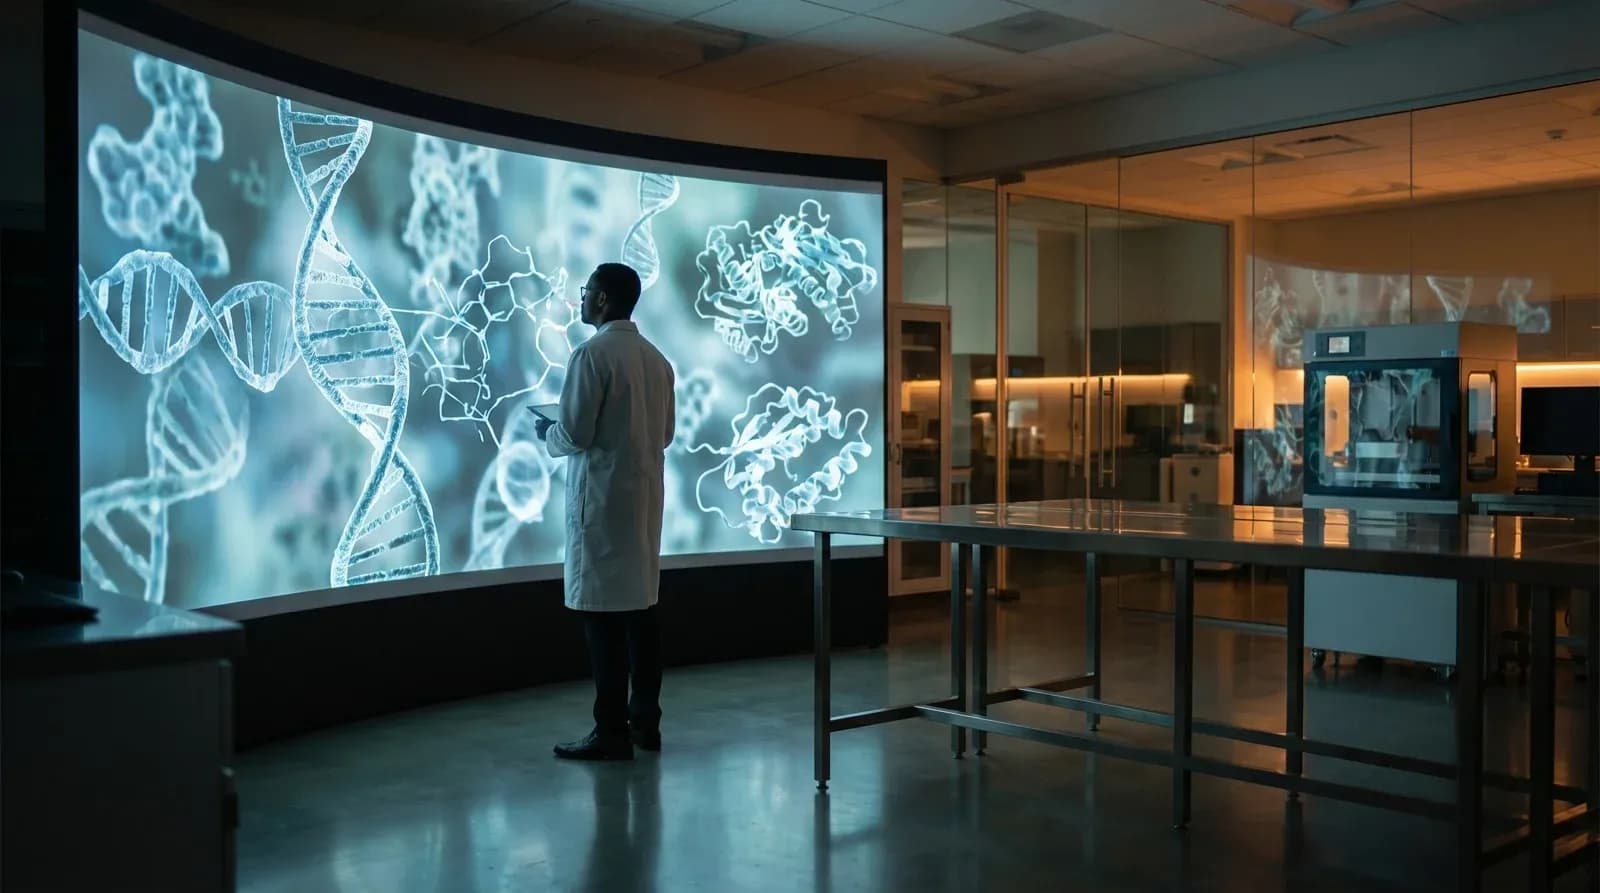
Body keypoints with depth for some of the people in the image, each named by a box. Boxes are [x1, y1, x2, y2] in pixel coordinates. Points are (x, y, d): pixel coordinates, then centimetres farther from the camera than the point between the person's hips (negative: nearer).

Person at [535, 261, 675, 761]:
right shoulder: (656, 358, 10)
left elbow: (574, 435, -14)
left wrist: (546, 434, 6)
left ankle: (612, 733, -1)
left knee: (604, 611, -4)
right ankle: (645, 721, 17)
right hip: (645, 494, 8)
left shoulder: (592, 354, -12)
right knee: (640, 606, 11)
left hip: (602, 496, -8)